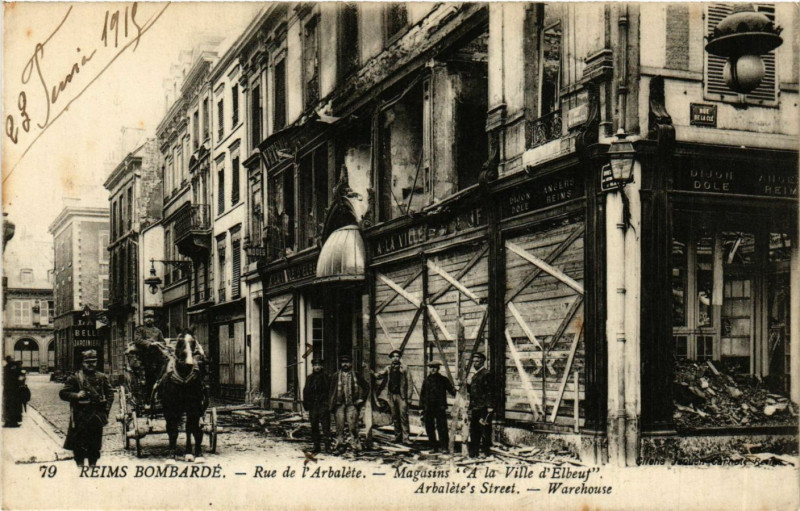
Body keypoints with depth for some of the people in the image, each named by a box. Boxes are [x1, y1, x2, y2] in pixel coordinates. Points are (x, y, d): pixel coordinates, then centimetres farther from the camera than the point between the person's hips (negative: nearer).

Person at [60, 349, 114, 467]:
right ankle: (80, 464, 10)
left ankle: (93, 464, 20)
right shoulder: (74, 378, 0)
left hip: (97, 415, 3)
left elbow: (110, 393, 15)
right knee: (78, 442, 0)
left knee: (95, 444, 9)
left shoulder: (102, 377, 9)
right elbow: (63, 393, -1)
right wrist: (76, 395, -18)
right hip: (80, 416, -3)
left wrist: (106, 408, 2)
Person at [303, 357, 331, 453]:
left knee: (325, 426, -9)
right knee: (314, 427, 8)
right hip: (312, 405, 4)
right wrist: (306, 404, 8)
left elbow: (330, 390, 0)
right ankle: (316, 446, 15)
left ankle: (327, 445, -7)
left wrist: (328, 402, -8)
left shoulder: (326, 377, 2)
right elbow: (305, 391, 15)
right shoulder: (310, 378, 13)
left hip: (323, 405, -4)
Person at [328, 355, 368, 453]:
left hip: (352, 404, -1)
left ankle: (355, 443, -2)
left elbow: (365, 387, 16)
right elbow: (332, 390, 8)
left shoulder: (356, 375, 9)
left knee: (353, 424, -8)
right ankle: (339, 442, 7)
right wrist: (331, 404, 2)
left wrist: (361, 398, 8)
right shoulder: (336, 376, 9)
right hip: (339, 404, 1)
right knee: (339, 424, 0)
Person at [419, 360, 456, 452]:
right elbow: (422, 394, 14)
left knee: (442, 428, -7)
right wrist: (421, 407, 10)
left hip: (440, 409, -3)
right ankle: (433, 447, 18)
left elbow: (451, 390, 3)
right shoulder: (427, 380, 11)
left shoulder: (444, 380, 3)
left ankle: (444, 447, -1)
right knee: (429, 428, 7)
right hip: (428, 409, 4)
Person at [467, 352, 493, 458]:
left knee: (484, 429, -6)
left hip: (483, 408, -9)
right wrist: (468, 384, 4)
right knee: (474, 429, 11)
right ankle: (473, 452, 17)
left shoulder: (486, 374, -9)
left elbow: (489, 392, -14)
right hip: (474, 408, 9)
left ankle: (486, 450, -2)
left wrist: (489, 407, -19)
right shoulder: (475, 375, 19)